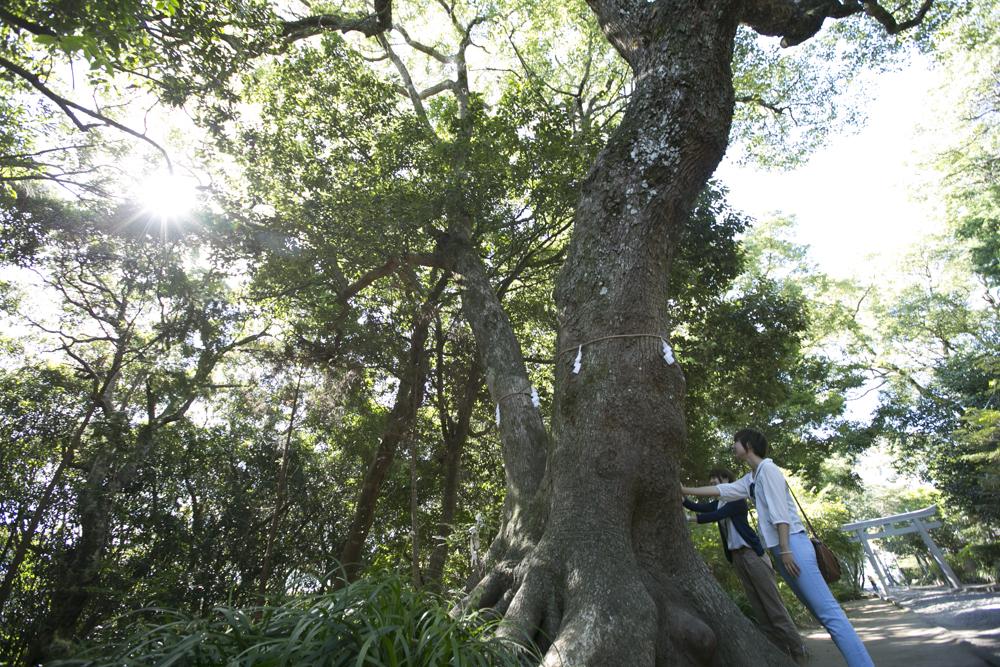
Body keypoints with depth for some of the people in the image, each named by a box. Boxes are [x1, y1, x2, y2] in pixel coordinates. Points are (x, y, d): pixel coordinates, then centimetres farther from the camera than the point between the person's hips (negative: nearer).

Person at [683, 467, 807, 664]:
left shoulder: (737, 499, -8)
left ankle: (797, 651, 3)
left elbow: (717, 516, -19)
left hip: (751, 553, -7)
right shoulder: (718, 503, 15)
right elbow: (698, 507, 3)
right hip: (736, 557, 8)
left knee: (773, 604, -5)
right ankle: (781, 651, 13)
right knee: (759, 608, 7)